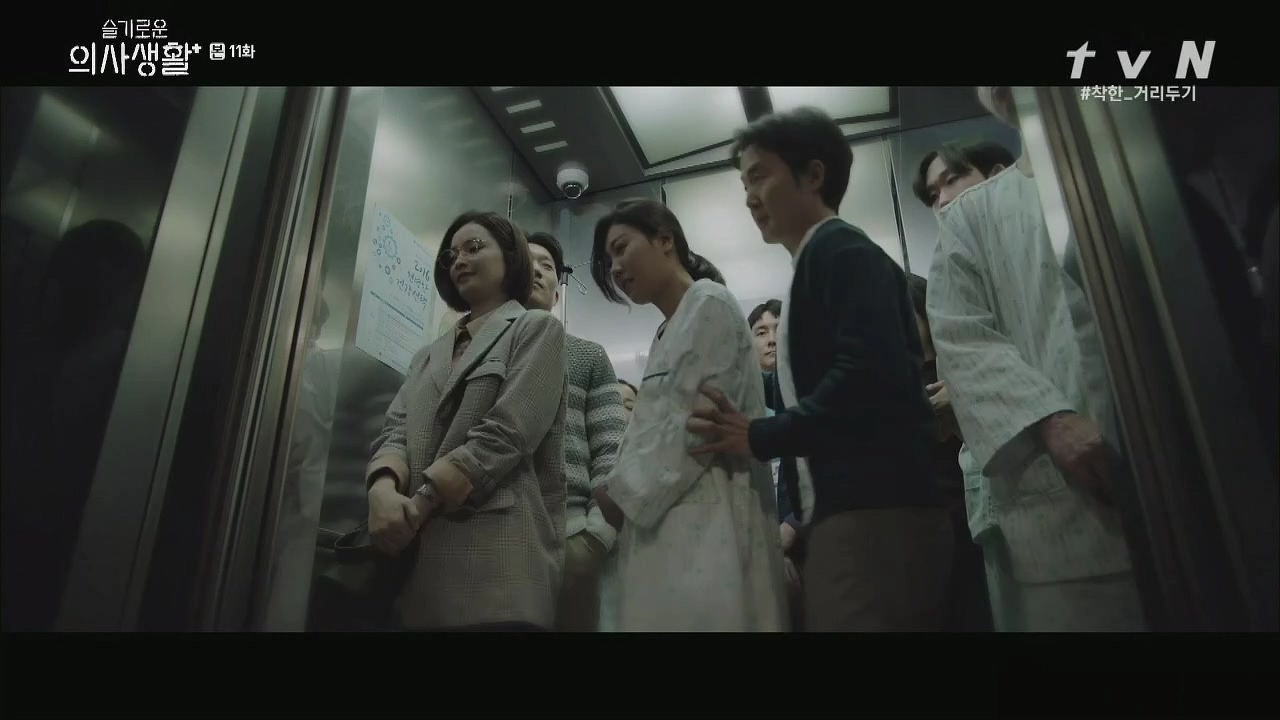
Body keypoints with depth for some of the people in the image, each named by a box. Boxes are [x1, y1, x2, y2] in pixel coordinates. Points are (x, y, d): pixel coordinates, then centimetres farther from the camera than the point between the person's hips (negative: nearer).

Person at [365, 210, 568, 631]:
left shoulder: (537, 329, 5)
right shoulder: (429, 355, 24)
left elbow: (504, 437, -9)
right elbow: (395, 432, 8)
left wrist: (419, 503, -15)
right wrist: (383, 488, -14)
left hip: (496, 552, -5)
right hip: (415, 554, 6)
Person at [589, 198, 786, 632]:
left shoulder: (709, 305, -2)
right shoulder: (667, 334, 24)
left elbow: (697, 424, -12)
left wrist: (624, 493, -6)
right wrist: (622, 493, 5)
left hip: (704, 522, -8)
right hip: (665, 522, 8)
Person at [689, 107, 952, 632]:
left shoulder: (842, 250, -5)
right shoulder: (821, 261, 21)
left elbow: (868, 370, -20)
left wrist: (762, 436, -10)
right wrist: (803, 519, 15)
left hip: (874, 512, -9)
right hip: (851, 514, 9)